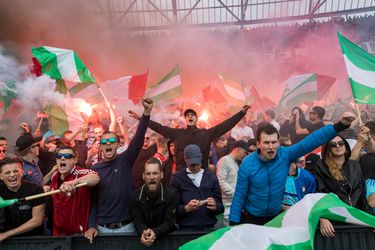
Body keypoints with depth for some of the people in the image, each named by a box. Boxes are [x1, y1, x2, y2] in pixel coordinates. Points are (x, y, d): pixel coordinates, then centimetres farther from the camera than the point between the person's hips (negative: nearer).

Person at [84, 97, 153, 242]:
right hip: (102, 228, 1)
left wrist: (146, 113, -31)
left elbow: (138, 139, -20)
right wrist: (91, 225, -4)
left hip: (126, 226, -1)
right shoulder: (95, 169, 1)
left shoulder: (125, 161, -4)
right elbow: (92, 200, 5)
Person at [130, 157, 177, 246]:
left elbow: (169, 222, -10)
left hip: (166, 236, 0)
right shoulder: (135, 196, -5)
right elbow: (138, 222, -5)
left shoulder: (170, 195, -10)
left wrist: (155, 233, -27)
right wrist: (143, 233, -25)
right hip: (145, 236, 0)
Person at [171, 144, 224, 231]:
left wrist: (215, 206, -17)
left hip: (209, 228, 2)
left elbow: (220, 206, 4)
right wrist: (186, 208, -22)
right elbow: (173, 208, -5)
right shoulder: (177, 178, -4)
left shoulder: (211, 177, 2)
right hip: (186, 229, -2)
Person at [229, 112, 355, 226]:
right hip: (250, 218, -2)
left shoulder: (285, 155, -14)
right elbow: (239, 196, -14)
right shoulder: (247, 164, -19)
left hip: (276, 217, 3)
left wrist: (340, 125, -29)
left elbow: (312, 140, -21)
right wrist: (234, 223, -12)